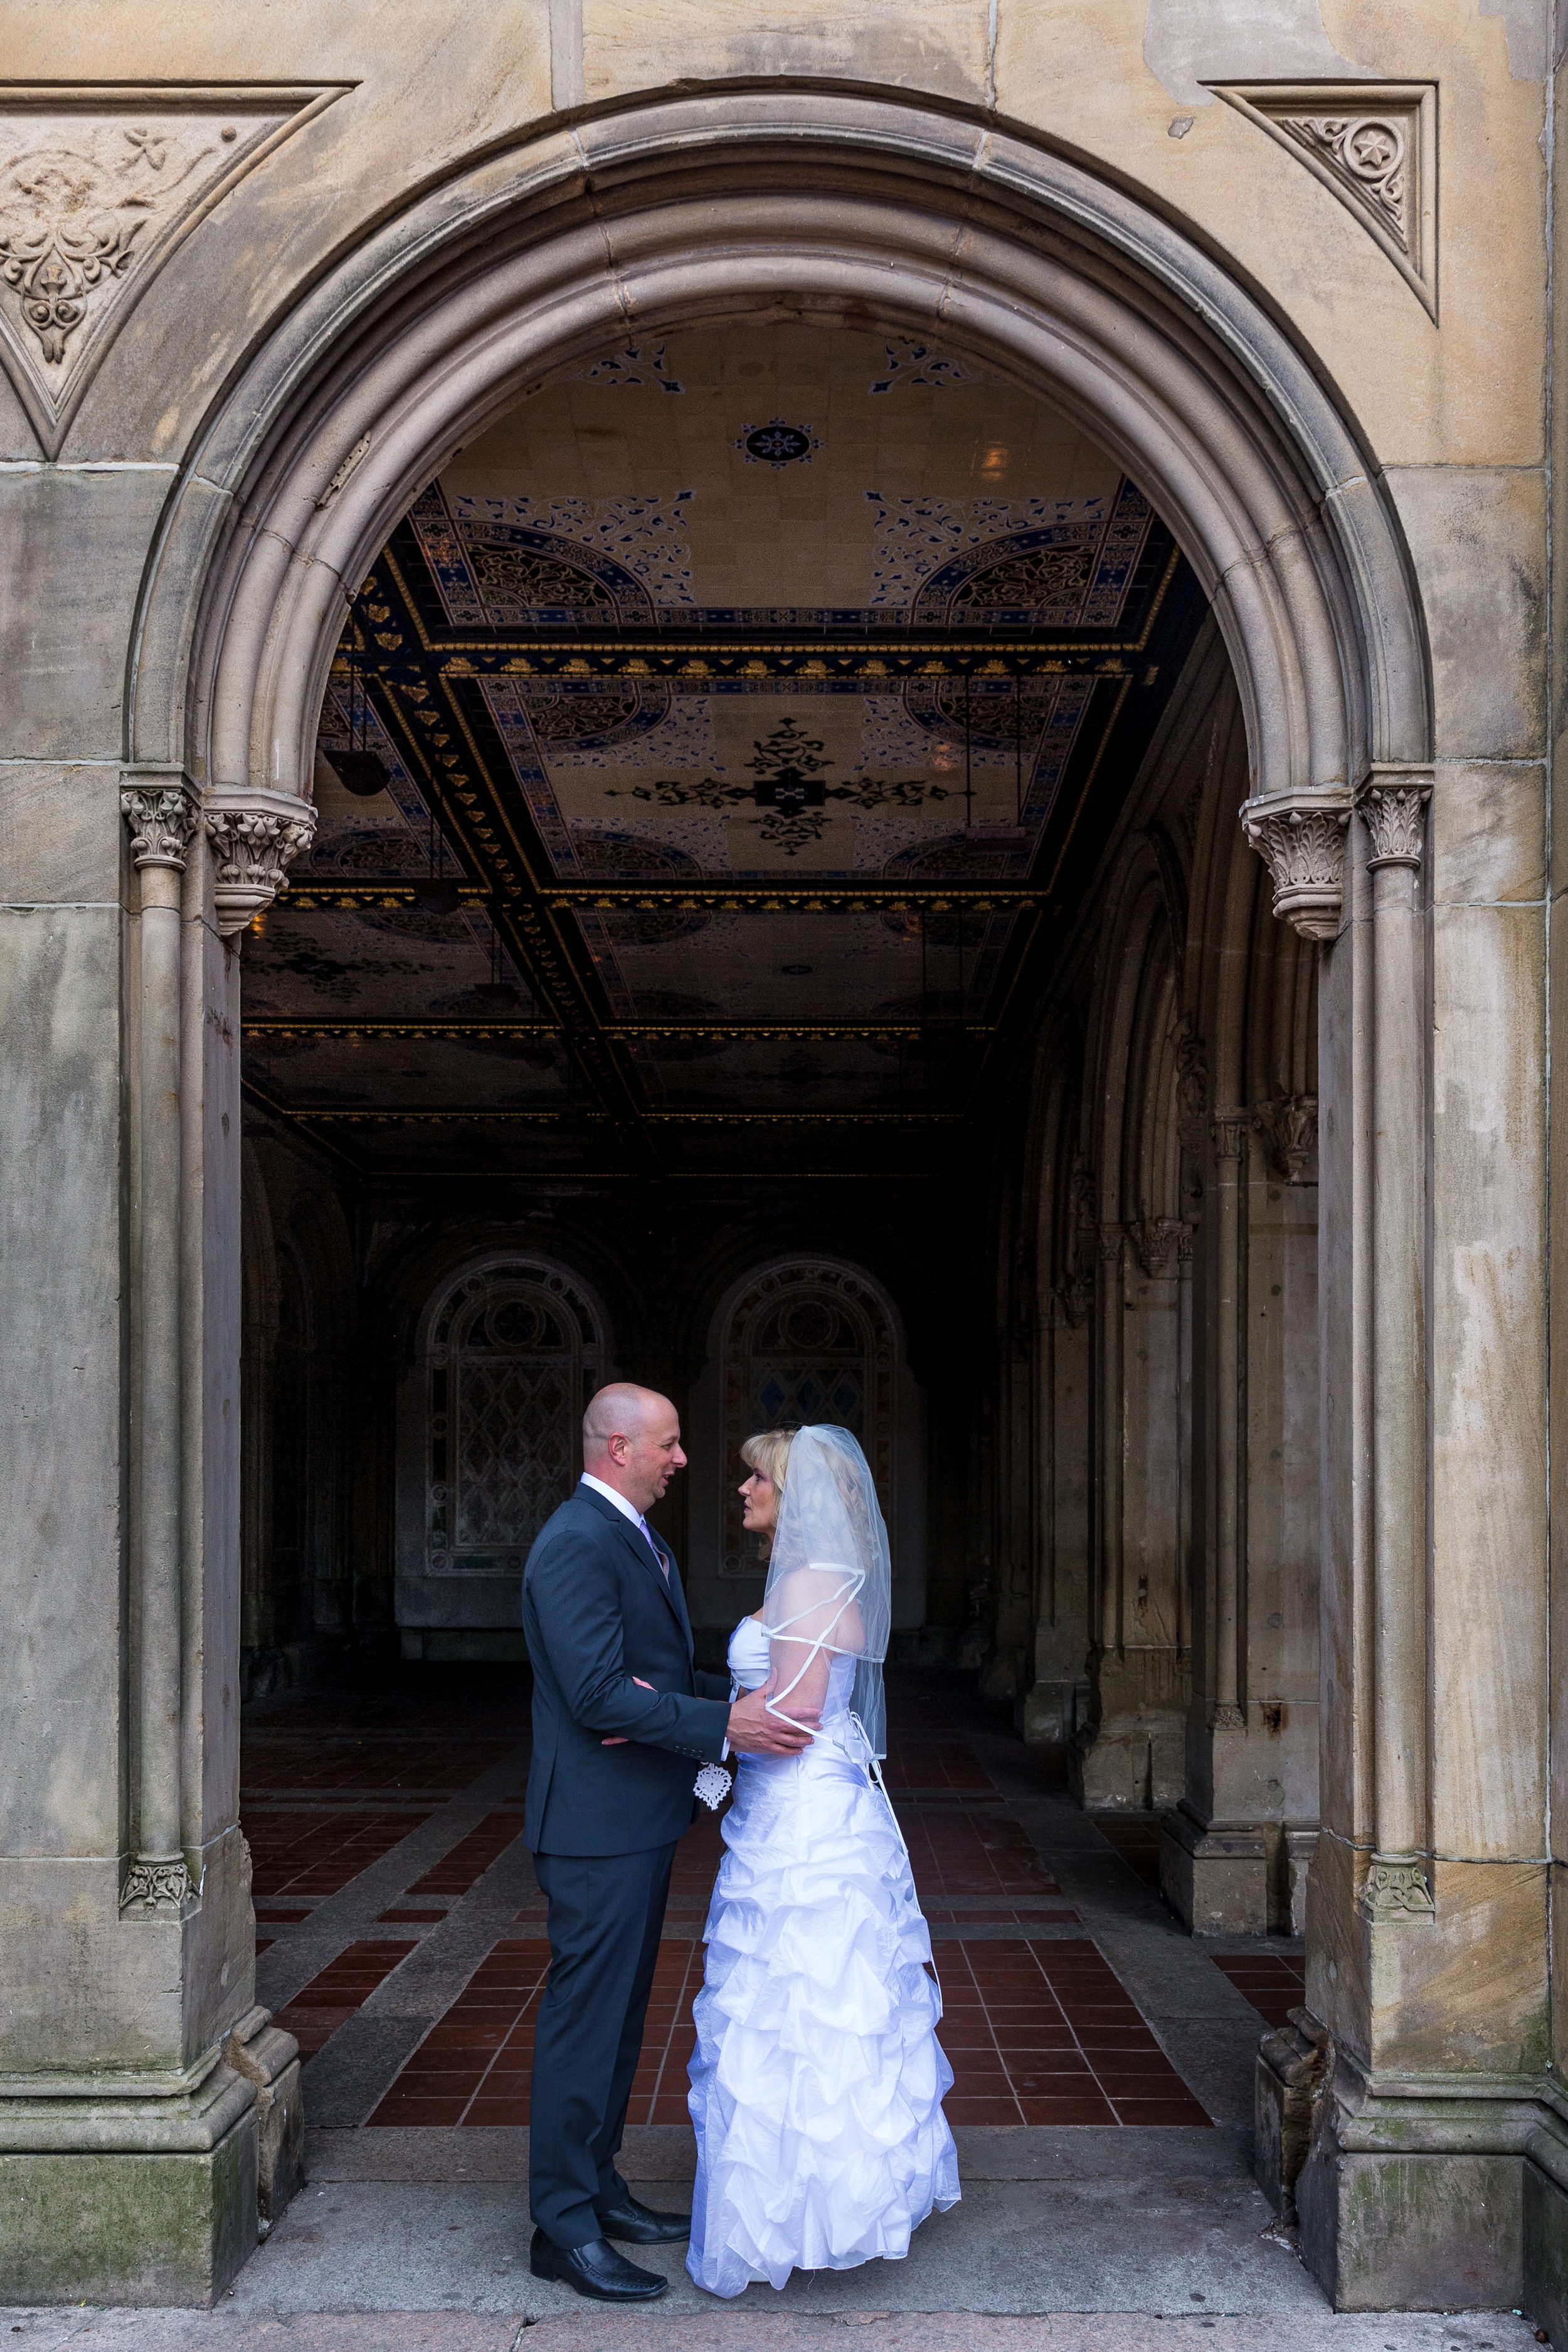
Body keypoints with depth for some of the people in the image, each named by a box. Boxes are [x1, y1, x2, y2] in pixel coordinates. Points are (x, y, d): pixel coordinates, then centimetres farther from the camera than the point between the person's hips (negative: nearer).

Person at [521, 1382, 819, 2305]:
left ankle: (597, 2185, 31)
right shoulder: (576, 1546, -19)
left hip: (643, 1820, 10)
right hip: (598, 1823, -10)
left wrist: (743, 1700, 1)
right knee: (586, 2018, -2)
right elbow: (598, 1692, -26)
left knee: (620, 2012, 18)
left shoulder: (641, 1538, 14)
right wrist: (723, 1726, -25)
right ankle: (564, 2227, 8)